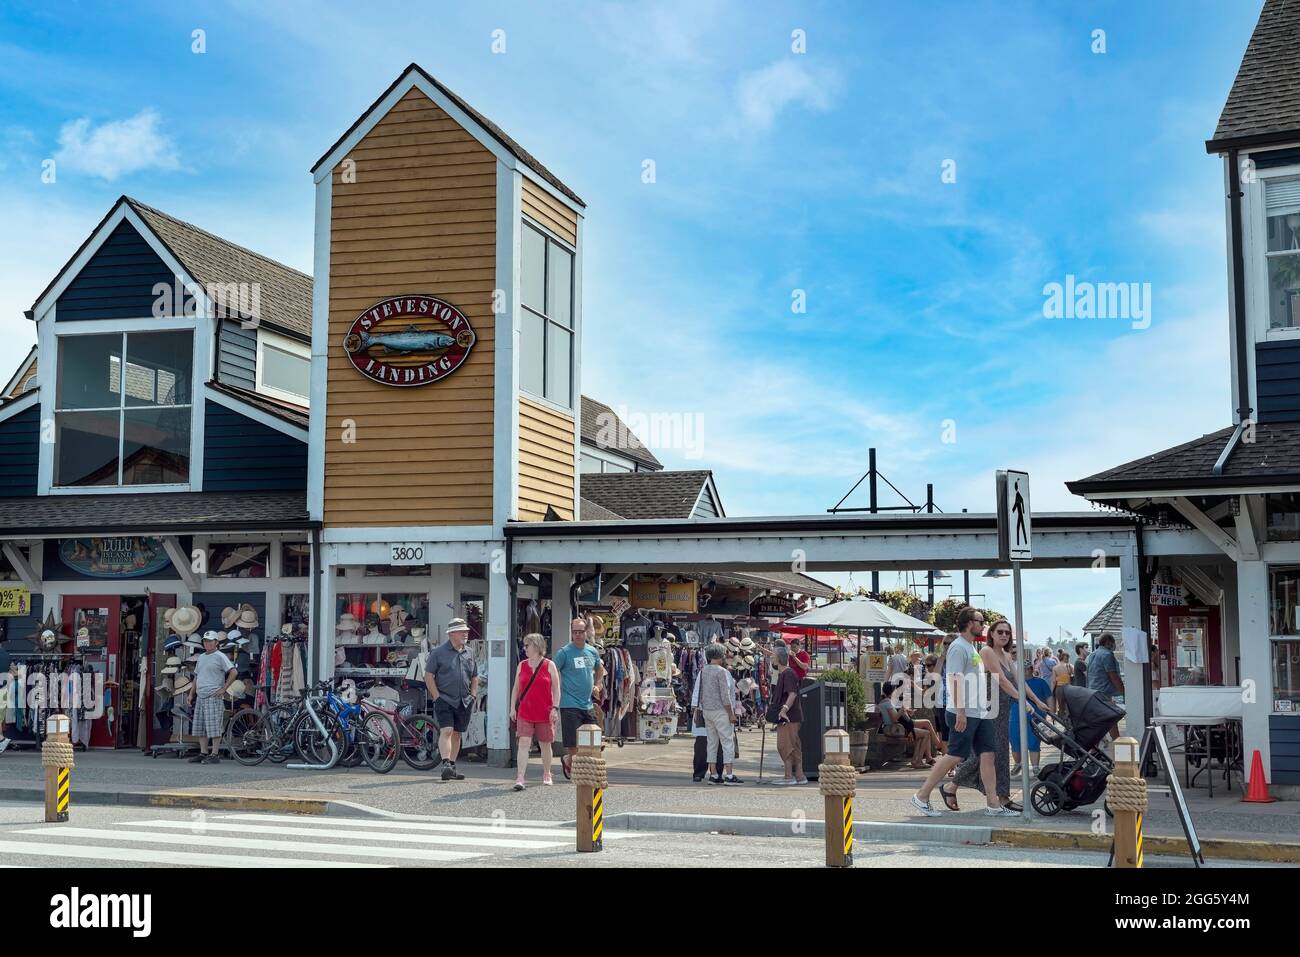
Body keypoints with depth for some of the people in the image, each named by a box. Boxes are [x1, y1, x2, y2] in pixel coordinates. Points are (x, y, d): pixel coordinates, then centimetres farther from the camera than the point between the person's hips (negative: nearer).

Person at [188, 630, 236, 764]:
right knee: (200, 728, 9)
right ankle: (203, 753, 16)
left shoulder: (220, 657, -6)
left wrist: (223, 689, -13)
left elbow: (233, 672, -13)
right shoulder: (200, 658, 18)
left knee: (214, 727, -8)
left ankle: (214, 755, -6)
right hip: (200, 697, 8)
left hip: (213, 697, -8)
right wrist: (192, 693, 20)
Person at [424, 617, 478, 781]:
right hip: (444, 700, -5)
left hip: (464, 702, 5)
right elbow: (428, 675, -4)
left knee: (457, 734, 9)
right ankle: (446, 765, -23)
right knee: (446, 731, -17)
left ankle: (452, 766, 16)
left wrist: (472, 695, 11)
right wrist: (436, 696, -10)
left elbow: (474, 677, 22)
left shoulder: (469, 653, 13)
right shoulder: (438, 652, -3)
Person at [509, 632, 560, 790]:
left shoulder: (549, 665, -1)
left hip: (544, 713, -1)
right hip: (525, 712, 1)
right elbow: (516, 688, 11)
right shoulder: (522, 665, 8)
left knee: (545, 744, 12)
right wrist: (512, 708, 5)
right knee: (524, 743, -10)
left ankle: (546, 774, 30)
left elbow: (556, 689, -1)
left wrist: (555, 708, -9)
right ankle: (520, 778, -16)